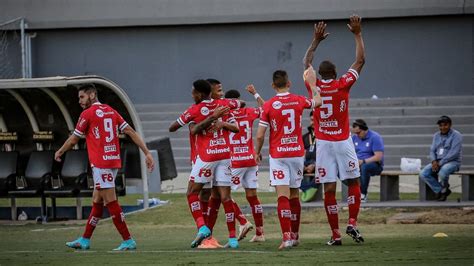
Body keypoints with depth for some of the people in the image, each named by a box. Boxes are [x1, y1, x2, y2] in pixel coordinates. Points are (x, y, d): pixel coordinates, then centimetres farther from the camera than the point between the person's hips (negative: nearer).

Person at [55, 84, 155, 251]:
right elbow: (131, 132, 8)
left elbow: (73, 139, 2)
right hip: (114, 160, 9)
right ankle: (85, 240, 21)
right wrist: (147, 153, 8)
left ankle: (128, 241, -9)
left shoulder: (88, 114, -7)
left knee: (110, 202, -7)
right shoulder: (111, 111, 13)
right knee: (97, 200, 14)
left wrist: (59, 152, 19)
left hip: (100, 163, -8)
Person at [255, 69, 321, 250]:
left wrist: (258, 152, 11)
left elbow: (260, 135, -6)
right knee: (294, 195, 14)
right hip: (297, 153, 3)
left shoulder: (269, 105, -8)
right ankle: (295, 235, 24)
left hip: (278, 155, -3)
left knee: (282, 196, -8)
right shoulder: (299, 101, -1)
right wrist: (313, 85, 37)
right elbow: (317, 101, 21)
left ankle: (287, 237, -20)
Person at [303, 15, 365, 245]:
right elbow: (360, 61, 5)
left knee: (329, 189, 0)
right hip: (343, 142, -1)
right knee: (353, 183, 11)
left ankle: (335, 234, -2)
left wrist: (316, 41, 25)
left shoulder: (314, 87, -1)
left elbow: (306, 63, 19)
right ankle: (352, 223, -5)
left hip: (323, 144, 1)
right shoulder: (342, 85, -6)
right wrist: (357, 34, 12)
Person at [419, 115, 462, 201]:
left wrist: (440, 163, -22)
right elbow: (432, 151, 11)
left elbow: (454, 153, -17)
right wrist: (434, 161, -12)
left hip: (452, 162, -6)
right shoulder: (437, 136, 13)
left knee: (442, 173, -39)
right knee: (423, 174, -19)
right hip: (437, 162, 6)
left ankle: (444, 189, -6)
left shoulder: (456, 135, -8)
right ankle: (440, 191, -7)